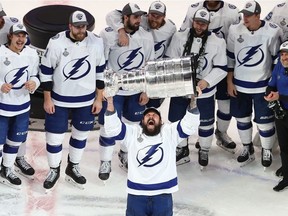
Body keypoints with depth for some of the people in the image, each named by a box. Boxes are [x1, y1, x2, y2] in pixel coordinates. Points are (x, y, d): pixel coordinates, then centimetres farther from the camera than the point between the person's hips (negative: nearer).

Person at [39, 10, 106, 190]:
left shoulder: (96, 42, -10)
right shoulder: (56, 42, -17)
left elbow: (100, 72, 1)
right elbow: (46, 71, -8)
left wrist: (99, 98, 2)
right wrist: (47, 99, -6)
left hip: (86, 100, 2)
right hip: (59, 100, -2)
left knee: (81, 134, 15)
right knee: (55, 136, 4)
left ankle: (73, 168, 35)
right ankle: (54, 171, 26)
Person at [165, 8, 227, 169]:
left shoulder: (218, 42, -12)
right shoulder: (179, 37, -8)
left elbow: (221, 68, -8)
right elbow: (170, 61, -3)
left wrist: (207, 81, -21)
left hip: (205, 90, -1)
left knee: (205, 122, 12)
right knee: (176, 120, 11)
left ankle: (204, 151, 35)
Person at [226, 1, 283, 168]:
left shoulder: (272, 32, -16)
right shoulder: (235, 31, -6)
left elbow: (278, 59, -6)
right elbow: (230, 58, 4)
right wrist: (230, 81, 4)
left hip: (262, 86, -3)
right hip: (239, 85, 3)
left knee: (264, 121, 3)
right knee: (242, 118, 14)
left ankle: (267, 151, 25)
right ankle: (248, 148, 34)